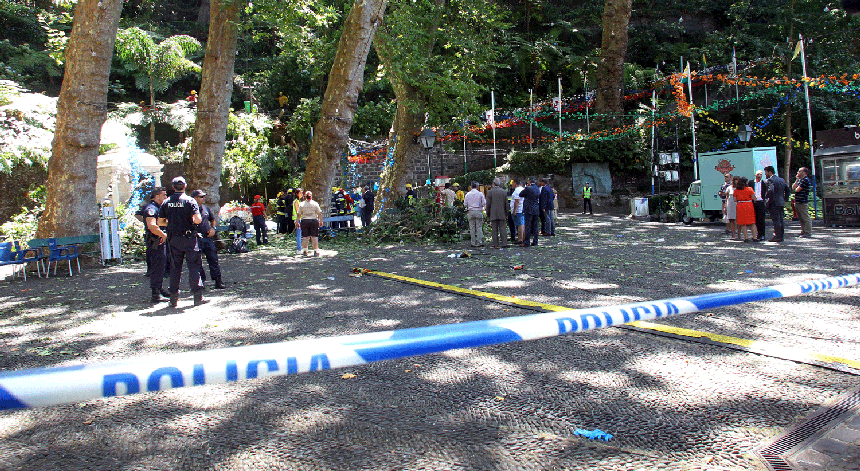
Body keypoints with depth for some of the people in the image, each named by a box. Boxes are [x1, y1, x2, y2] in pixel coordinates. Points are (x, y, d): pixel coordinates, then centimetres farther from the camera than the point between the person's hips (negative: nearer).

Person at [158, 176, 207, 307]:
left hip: (173, 239, 4)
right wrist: (196, 220, 5)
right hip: (189, 238, -4)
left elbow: (160, 222, 6)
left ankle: (174, 298, 12)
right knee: (194, 266, 1)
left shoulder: (166, 202, 4)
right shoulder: (190, 201, -8)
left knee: (175, 267, 10)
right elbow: (197, 220, -18)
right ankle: (198, 297, 0)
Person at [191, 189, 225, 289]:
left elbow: (212, 219, 27)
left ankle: (218, 281, 11)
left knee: (213, 259, 6)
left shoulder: (206, 208, 14)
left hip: (208, 237, 6)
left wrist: (213, 228, 10)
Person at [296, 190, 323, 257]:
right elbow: (319, 213, 2)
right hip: (314, 220, -1)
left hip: (304, 221, 1)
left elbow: (299, 214, 5)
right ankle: (316, 251, 1)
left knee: (305, 236, 8)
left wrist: (297, 222, 13)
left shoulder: (301, 204, 3)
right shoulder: (315, 203, 0)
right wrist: (321, 221, 11)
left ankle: (304, 251, 10)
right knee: (314, 236, 2)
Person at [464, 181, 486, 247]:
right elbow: (484, 203, -2)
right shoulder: (480, 194, -4)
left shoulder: (468, 194, 0)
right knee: (479, 227, 2)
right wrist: (485, 200, 18)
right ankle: (479, 242, 0)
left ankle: (473, 243, 6)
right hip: (478, 211, -2)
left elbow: (465, 204, 3)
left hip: (471, 212, 2)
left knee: (472, 228, 6)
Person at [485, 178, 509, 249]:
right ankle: (504, 243, 1)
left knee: (494, 230, 1)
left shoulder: (490, 192, -6)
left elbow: (488, 204, -5)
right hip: (502, 214, 3)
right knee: (502, 228, 7)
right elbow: (506, 204, 6)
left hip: (493, 214, -3)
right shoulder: (504, 192, 4)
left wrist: (487, 214, 4)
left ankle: (496, 244, 0)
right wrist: (506, 214, 14)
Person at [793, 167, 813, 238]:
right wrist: (797, 180, 6)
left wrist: (796, 189, 5)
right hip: (798, 202, 10)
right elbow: (793, 187, 11)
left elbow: (797, 189, -18)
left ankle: (808, 233, -3)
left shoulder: (806, 180, -13)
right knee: (801, 218, 15)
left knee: (805, 218, -6)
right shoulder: (800, 180, 17)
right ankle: (803, 231, 23)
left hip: (803, 202, -10)